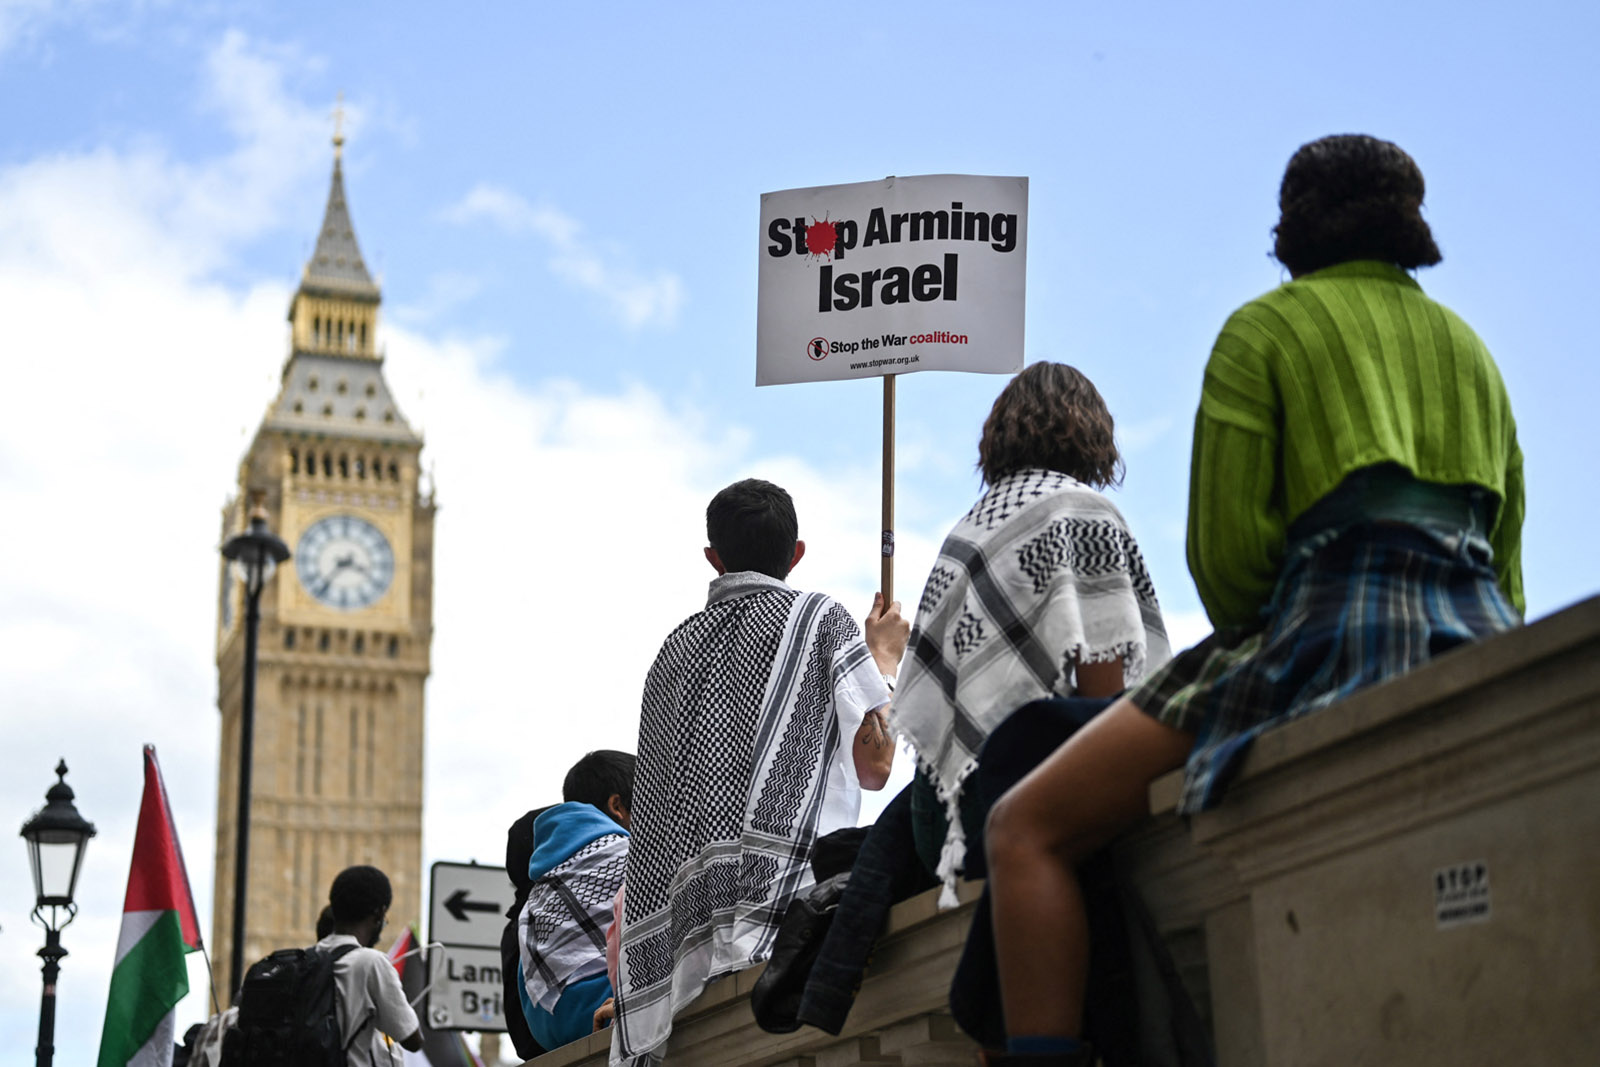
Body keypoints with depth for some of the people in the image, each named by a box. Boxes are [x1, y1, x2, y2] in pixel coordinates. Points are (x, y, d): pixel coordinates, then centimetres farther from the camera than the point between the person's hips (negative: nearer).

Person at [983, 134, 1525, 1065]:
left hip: (1331, 622, -7)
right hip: (1485, 660, 7)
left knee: (1028, 829, -3)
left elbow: (1225, 547, -4)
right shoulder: (1469, 346, 25)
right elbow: (1506, 560, 20)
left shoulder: (1266, 327, 7)